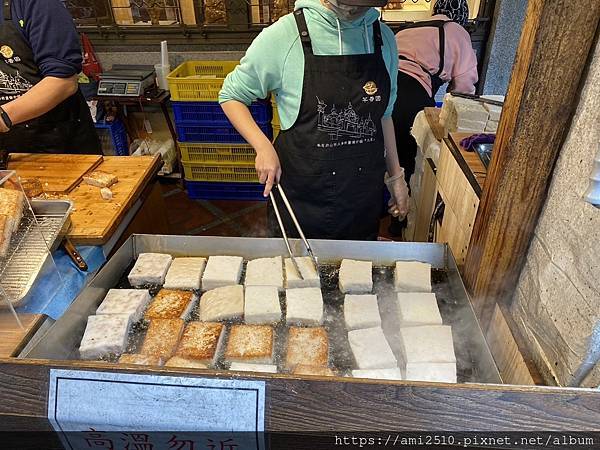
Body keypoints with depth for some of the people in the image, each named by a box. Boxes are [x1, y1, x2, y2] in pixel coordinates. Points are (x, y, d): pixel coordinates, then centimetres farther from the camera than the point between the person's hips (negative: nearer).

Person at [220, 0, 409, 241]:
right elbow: (231, 95, -3)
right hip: (299, 195, -3)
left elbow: (383, 115, 11)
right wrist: (263, 147, -17)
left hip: (365, 194, 4)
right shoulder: (284, 35, -14)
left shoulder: (384, 37, 0)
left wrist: (395, 175, 12)